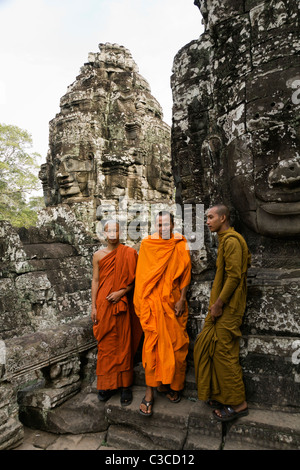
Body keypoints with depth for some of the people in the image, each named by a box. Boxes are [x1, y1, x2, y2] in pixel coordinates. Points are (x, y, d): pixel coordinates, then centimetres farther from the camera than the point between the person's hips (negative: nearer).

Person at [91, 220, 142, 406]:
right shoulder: (98, 255, 7)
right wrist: (93, 306, 4)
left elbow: (135, 279, 0)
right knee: (105, 344, 8)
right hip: (103, 305, 2)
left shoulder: (129, 253, 0)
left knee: (124, 343, 3)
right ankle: (107, 383, 24)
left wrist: (121, 292, -14)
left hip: (121, 305, -2)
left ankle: (125, 385, 18)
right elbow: (95, 281, 7)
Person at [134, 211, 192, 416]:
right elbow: (142, 275, 2)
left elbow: (185, 274, 2)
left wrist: (182, 299, -3)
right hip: (153, 301, -1)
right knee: (152, 344, -1)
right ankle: (150, 393, 11)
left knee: (175, 343, 9)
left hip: (173, 301, 2)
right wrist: (144, 302, -1)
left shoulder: (181, 246, 2)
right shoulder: (147, 245, 0)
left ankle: (170, 384, 31)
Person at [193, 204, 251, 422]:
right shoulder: (226, 239, 15)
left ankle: (238, 404, 16)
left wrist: (218, 304, -18)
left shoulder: (231, 240, -16)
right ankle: (220, 394, 29)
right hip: (223, 305, 10)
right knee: (209, 346, 15)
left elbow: (234, 276, -22)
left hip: (228, 308, -10)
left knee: (224, 351, -1)